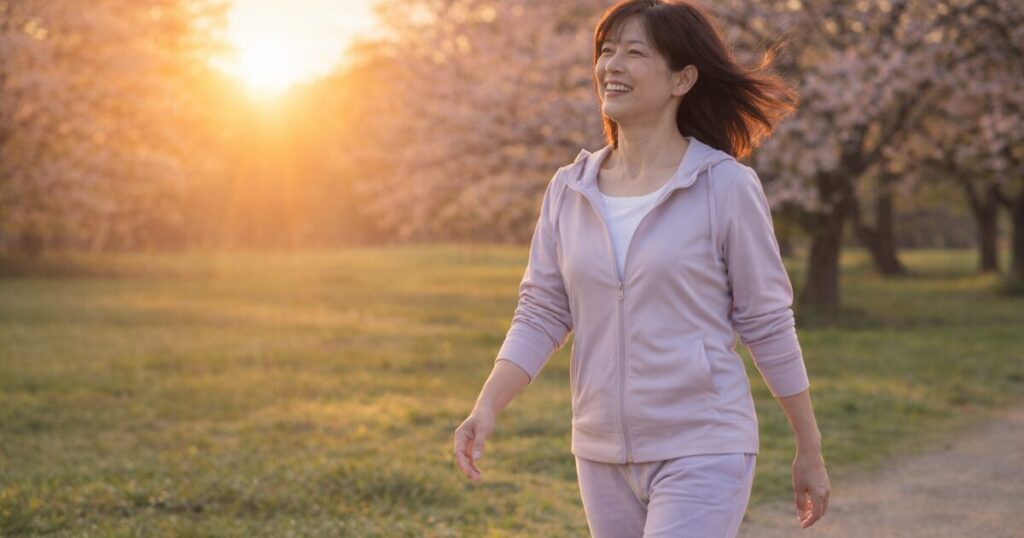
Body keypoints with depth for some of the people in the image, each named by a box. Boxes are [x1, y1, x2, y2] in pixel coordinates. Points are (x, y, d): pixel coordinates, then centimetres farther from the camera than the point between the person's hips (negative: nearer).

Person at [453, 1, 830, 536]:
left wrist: (810, 452, 1)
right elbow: (541, 315, 4)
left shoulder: (725, 186, -8)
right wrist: (486, 407, -11)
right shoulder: (568, 189, 4)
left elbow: (768, 325, -4)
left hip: (702, 454, -5)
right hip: (603, 456, 5)